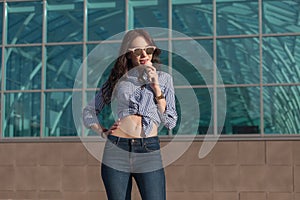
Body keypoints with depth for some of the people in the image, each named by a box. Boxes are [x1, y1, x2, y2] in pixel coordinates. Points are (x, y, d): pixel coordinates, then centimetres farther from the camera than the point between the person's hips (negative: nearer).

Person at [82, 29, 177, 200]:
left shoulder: (163, 78, 13)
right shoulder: (118, 78, 13)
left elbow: (171, 122, 4)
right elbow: (89, 111, 20)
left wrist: (156, 86, -2)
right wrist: (103, 132, 2)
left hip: (149, 152, -1)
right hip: (116, 152, 1)